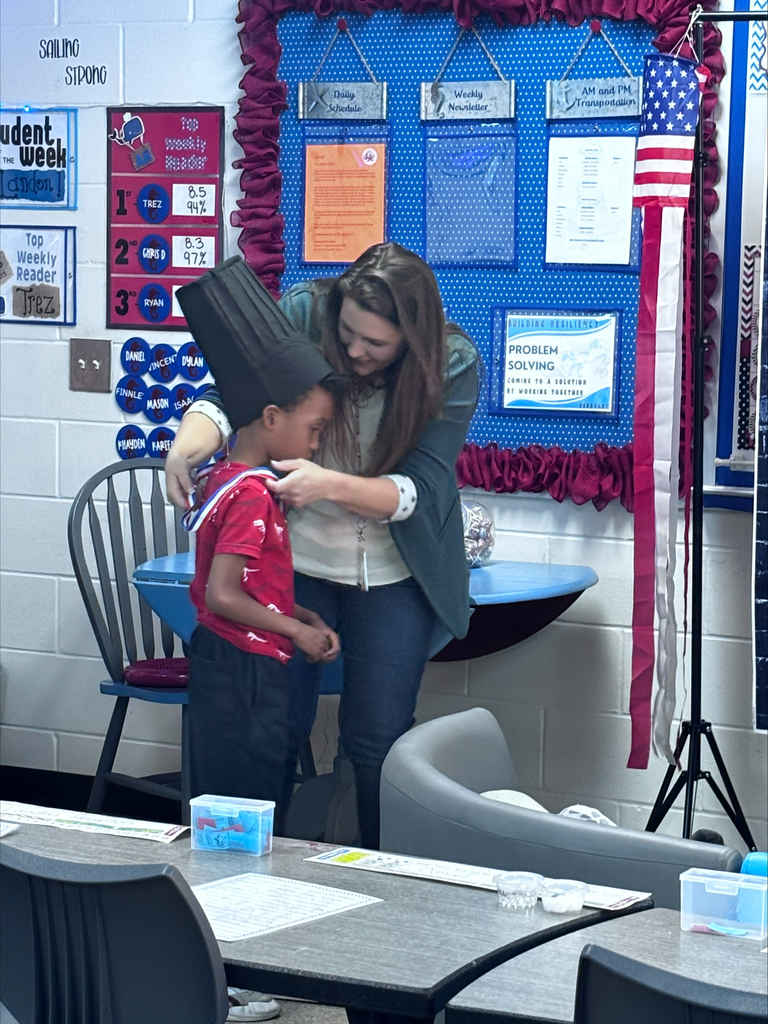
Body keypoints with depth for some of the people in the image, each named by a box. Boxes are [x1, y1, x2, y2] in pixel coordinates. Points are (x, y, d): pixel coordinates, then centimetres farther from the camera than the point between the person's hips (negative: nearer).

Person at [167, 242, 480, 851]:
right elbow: (230, 395, -19)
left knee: (378, 738, 1)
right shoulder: (303, 314, -15)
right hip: (294, 557, 1)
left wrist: (328, 486, -37)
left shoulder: (453, 365, -18)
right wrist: (189, 444, -42)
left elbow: (419, 491, -21)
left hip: (392, 573, -1)